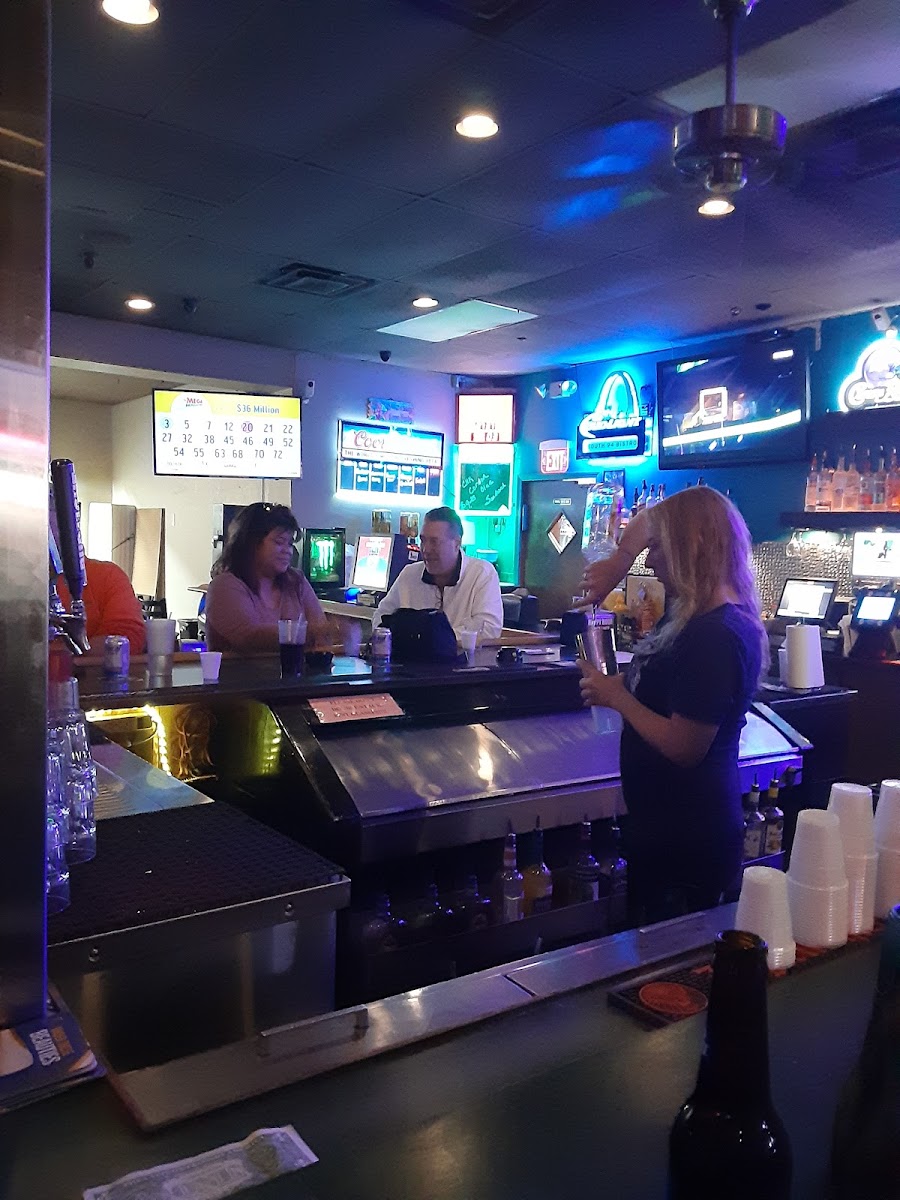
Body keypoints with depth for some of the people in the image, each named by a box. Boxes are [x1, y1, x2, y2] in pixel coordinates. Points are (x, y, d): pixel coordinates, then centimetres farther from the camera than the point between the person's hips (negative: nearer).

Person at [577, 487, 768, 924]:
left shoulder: (714, 637, -25)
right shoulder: (693, 612, 4)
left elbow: (684, 748, -25)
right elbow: (645, 523, 17)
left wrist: (616, 696, -15)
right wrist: (619, 561, 1)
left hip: (686, 838, -9)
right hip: (663, 823, 9)